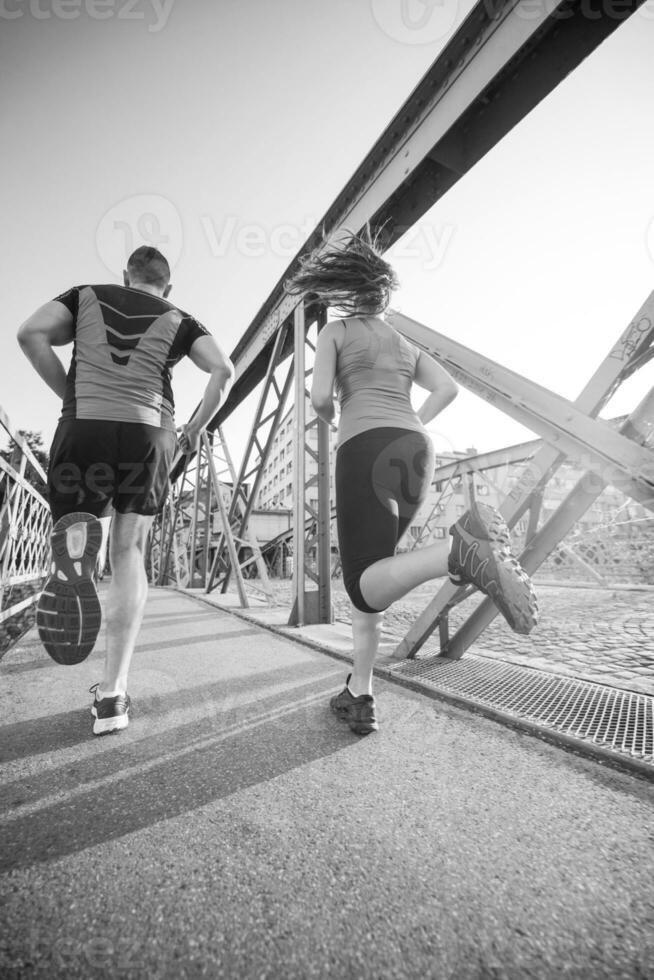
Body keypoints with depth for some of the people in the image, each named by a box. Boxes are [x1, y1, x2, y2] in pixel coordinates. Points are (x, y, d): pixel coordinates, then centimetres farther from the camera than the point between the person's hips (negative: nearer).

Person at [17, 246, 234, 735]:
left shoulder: (86, 295, 20)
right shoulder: (178, 320, 16)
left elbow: (31, 334, 4)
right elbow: (224, 370, 1)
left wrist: (74, 398, 10)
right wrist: (195, 430, 8)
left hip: (84, 427, 1)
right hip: (148, 433, 0)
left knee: (81, 534, 13)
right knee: (130, 554, 4)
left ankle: (75, 543, -28)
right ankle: (112, 694, 2)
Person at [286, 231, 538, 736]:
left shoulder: (333, 331, 18)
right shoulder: (406, 346, 31)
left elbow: (320, 398, 2)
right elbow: (448, 388, 14)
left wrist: (330, 416, 27)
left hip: (368, 454, -6)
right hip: (417, 457, 6)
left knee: (367, 591, -14)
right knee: (367, 573, 16)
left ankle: (462, 550, -41)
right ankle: (359, 697, 11)